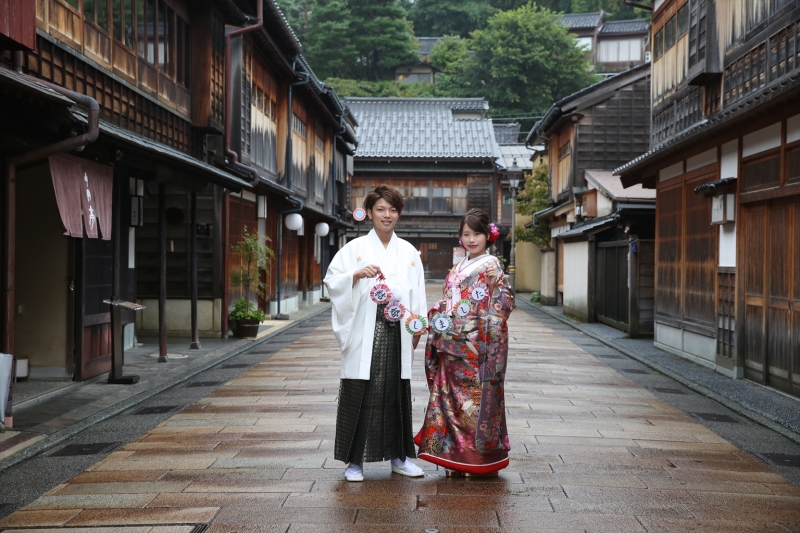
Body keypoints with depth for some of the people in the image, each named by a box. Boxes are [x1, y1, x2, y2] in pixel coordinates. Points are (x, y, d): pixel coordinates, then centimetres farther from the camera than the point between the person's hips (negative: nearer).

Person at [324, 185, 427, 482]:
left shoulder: (408, 251, 12)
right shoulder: (355, 248, 4)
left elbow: (418, 290, 11)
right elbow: (332, 280, -4)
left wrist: (418, 324, 3)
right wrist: (356, 274, -20)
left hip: (397, 332, 3)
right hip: (364, 332, -3)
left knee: (396, 393, 8)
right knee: (360, 394, -2)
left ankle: (399, 456, 19)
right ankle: (355, 460, 7)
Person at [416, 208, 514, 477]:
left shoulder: (490, 265, -5)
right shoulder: (458, 267, 16)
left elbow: (503, 304, -12)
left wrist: (495, 283, -26)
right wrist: (435, 318, 8)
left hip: (476, 346, -7)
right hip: (453, 345, 7)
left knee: (475, 397, -2)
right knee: (452, 396, 8)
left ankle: (479, 457, 10)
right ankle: (456, 456, 17)